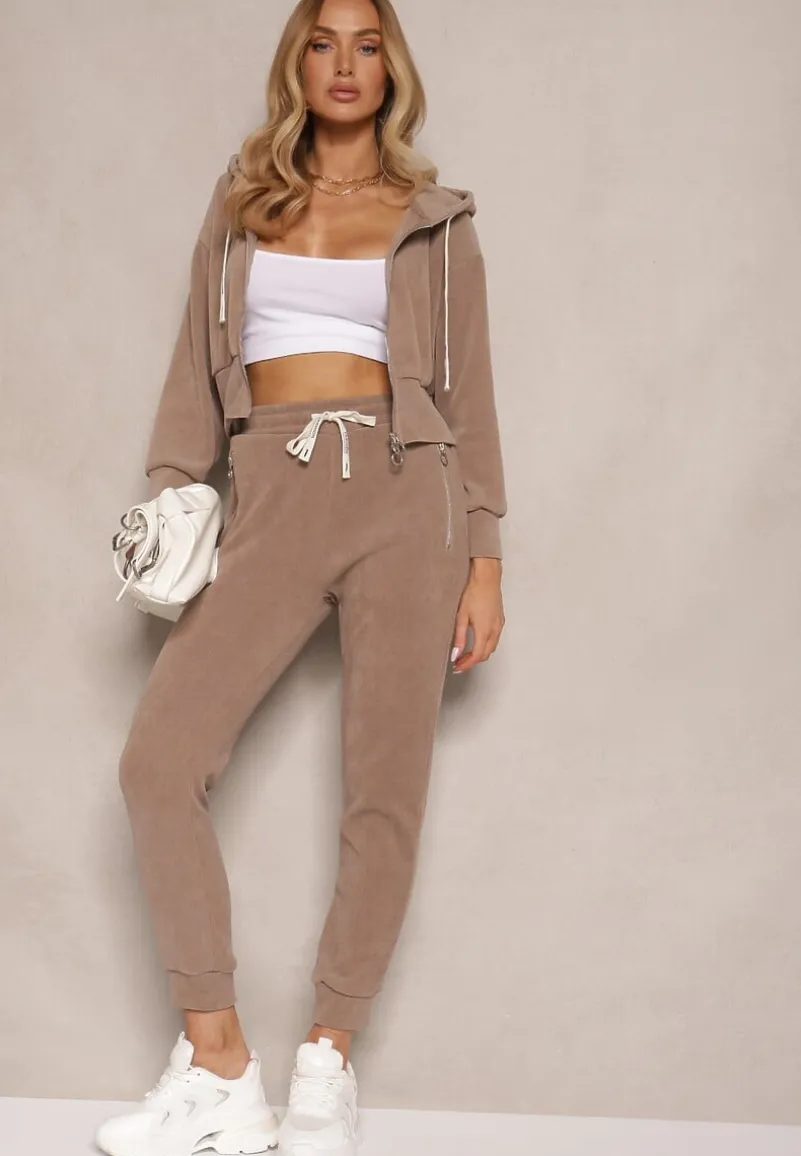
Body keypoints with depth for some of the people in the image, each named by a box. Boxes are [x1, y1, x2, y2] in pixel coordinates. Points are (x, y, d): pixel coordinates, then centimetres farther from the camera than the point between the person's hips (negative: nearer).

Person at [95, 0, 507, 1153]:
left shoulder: (435, 219, 12)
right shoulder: (242, 201, 17)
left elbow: (469, 389, 9)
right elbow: (198, 368, 15)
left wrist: (484, 559, 2)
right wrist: (168, 498, 3)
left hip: (403, 493, -1)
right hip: (274, 497, 2)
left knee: (385, 793, -4)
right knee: (157, 762, -14)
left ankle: (328, 1060, 12)